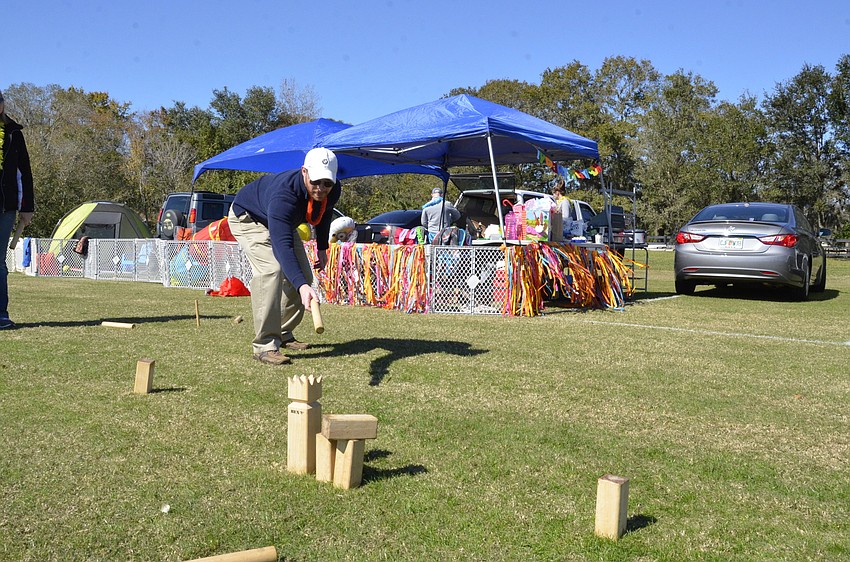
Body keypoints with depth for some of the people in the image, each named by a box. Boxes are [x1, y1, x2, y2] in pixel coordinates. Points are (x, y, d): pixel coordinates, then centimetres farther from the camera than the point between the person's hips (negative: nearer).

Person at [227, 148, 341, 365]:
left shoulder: (333, 191, -24)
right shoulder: (283, 194, -45)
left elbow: (324, 213, 3)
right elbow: (282, 245, -54)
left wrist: (322, 248, 5)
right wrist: (301, 286, -64)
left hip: (283, 222, 8)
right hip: (248, 218, -7)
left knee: (304, 275, 4)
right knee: (272, 269, -28)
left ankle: (283, 334, 19)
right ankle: (265, 345, -24)